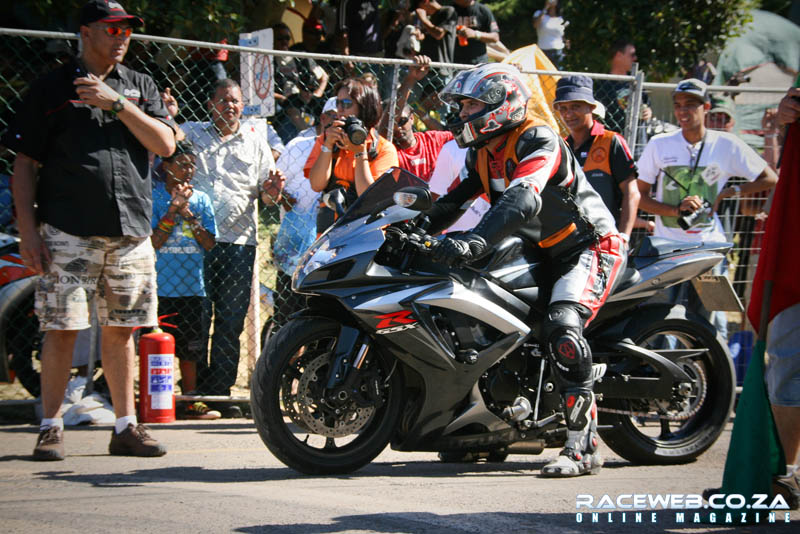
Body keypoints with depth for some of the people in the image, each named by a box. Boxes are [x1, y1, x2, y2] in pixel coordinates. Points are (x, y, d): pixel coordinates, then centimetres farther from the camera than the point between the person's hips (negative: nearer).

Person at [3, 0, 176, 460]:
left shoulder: (140, 87, 15)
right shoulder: (53, 88, 4)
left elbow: (165, 144, 0)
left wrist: (116, 103, -10)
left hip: (130, 232, 3)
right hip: (67, 231, -3)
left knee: (121, 330, 7)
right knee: (62, 328, -5)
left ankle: (126, 427, 13)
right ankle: (52, 427, 3)